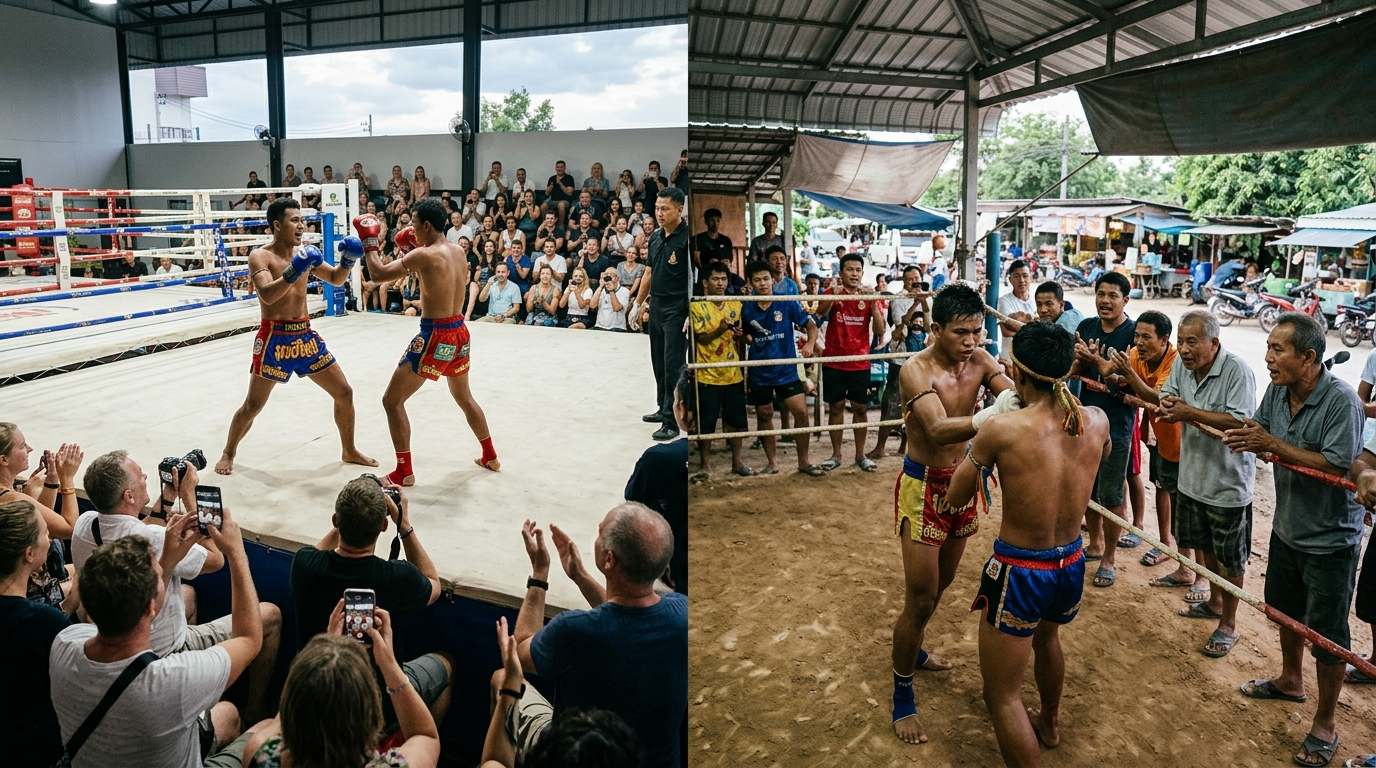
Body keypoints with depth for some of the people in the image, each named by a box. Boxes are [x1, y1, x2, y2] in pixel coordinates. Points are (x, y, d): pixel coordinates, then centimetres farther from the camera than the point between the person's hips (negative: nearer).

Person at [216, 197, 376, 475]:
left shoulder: (304, 254, 6)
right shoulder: (260, 256, -11)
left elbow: (336, 279, 13)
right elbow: (267, 295, -25)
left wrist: (347, 262, -7)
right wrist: (294, 272, -35)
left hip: (306, 335, 5)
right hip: (275, 337, -5)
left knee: (344, 392, 6)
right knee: (253, 405, 1)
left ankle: (349, 451, 23)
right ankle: (228, 453, 25)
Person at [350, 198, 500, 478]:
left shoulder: (423, 255, -16)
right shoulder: (458, 252, 7)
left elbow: (380, 273, -13)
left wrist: (368, 241, 1)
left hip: (435, 336, -8)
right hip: (459, 332, 8)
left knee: (392, 401, 3)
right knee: (464, 397, 27)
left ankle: (404, 472, 4)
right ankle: (490, 457, 36)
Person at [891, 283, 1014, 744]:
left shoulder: (980, 361, -6)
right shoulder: (916, 370, -23)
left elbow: (1016, 393, -21)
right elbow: (938, 429, -38)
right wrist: (989, 416, -56)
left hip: (963, 481, 6)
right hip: (923, 487, -6)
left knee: (942, 583, 23)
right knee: (921, 598, -2)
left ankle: (913, 651, 48)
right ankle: (902, 695, 16)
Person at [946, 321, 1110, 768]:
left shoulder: (1002, 428, -23)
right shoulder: (1097, 422, -8)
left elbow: (956, 498, -8)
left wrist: (983, 440, 6)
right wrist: (1064, 396, 24)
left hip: (1019, 571, -7)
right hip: (1072, 564, 7)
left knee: (1002, 695, 9)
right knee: (1046, 638, 37)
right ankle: (1049, 723, 62)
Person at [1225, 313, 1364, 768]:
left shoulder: (1341, 401, -26)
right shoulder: (1277, 392, -5)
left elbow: (1336, 466, -29)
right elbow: (1257, 433, 4)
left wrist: (1272, 444, -30)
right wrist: (1246, 438, -18)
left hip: (1331, 541, -7)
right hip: (1287, 529, 7)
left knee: (1327, 635, 6)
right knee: (1286, 609, 25)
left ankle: (1325, 725, 23)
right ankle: (1290, 681, 49)